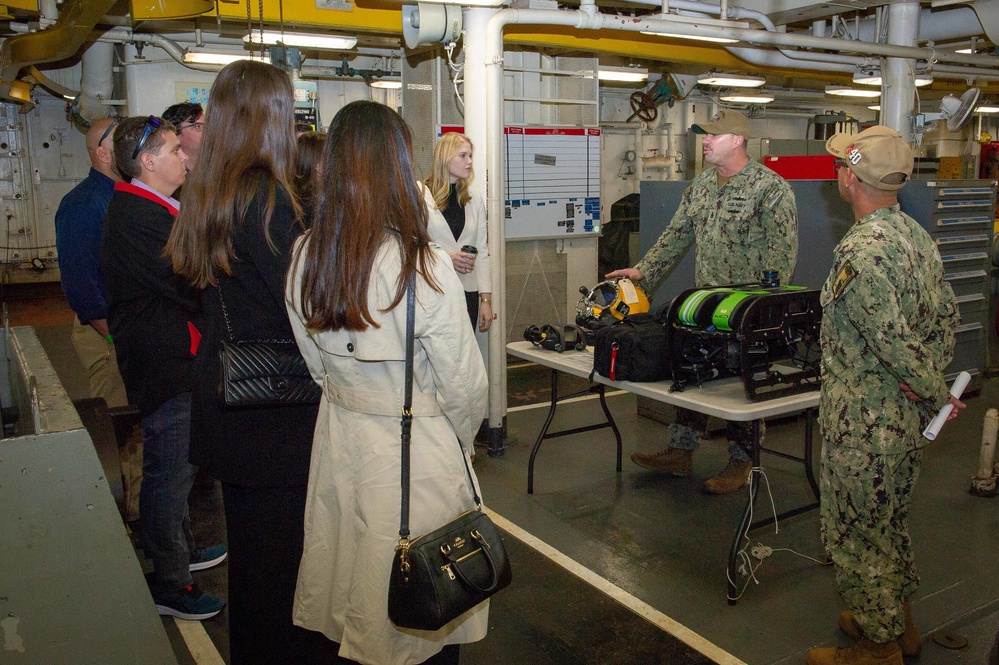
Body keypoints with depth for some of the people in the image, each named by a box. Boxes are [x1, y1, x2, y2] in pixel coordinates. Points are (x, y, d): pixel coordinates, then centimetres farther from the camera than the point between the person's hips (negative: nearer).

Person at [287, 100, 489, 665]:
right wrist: (462, 440, 3)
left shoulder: (306, 258, -6)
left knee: (351, 597, 24)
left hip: (339, 442, 6)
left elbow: (316, 362, 6)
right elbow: (464, 384, -16)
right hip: (416, 453, -5)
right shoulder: (423, 266, -24)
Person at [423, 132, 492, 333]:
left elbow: (482, 252, 9)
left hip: (468, 293, 4)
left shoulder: (474, 199, 12)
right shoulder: (421, 196, -3)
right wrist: (446, 258, -19)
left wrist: (486, 299, 3)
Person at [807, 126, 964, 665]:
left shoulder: (858, 252, -25)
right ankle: (898, 622, 41)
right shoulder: (915, 234, 5)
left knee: (855, 534, 8)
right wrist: (933, 384, 8)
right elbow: (945, 314, 10)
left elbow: (894, 341, -26)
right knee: (889, 522, 24)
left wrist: (936, 394, -11)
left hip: (864, 425, -9)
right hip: (907, 418, 9)